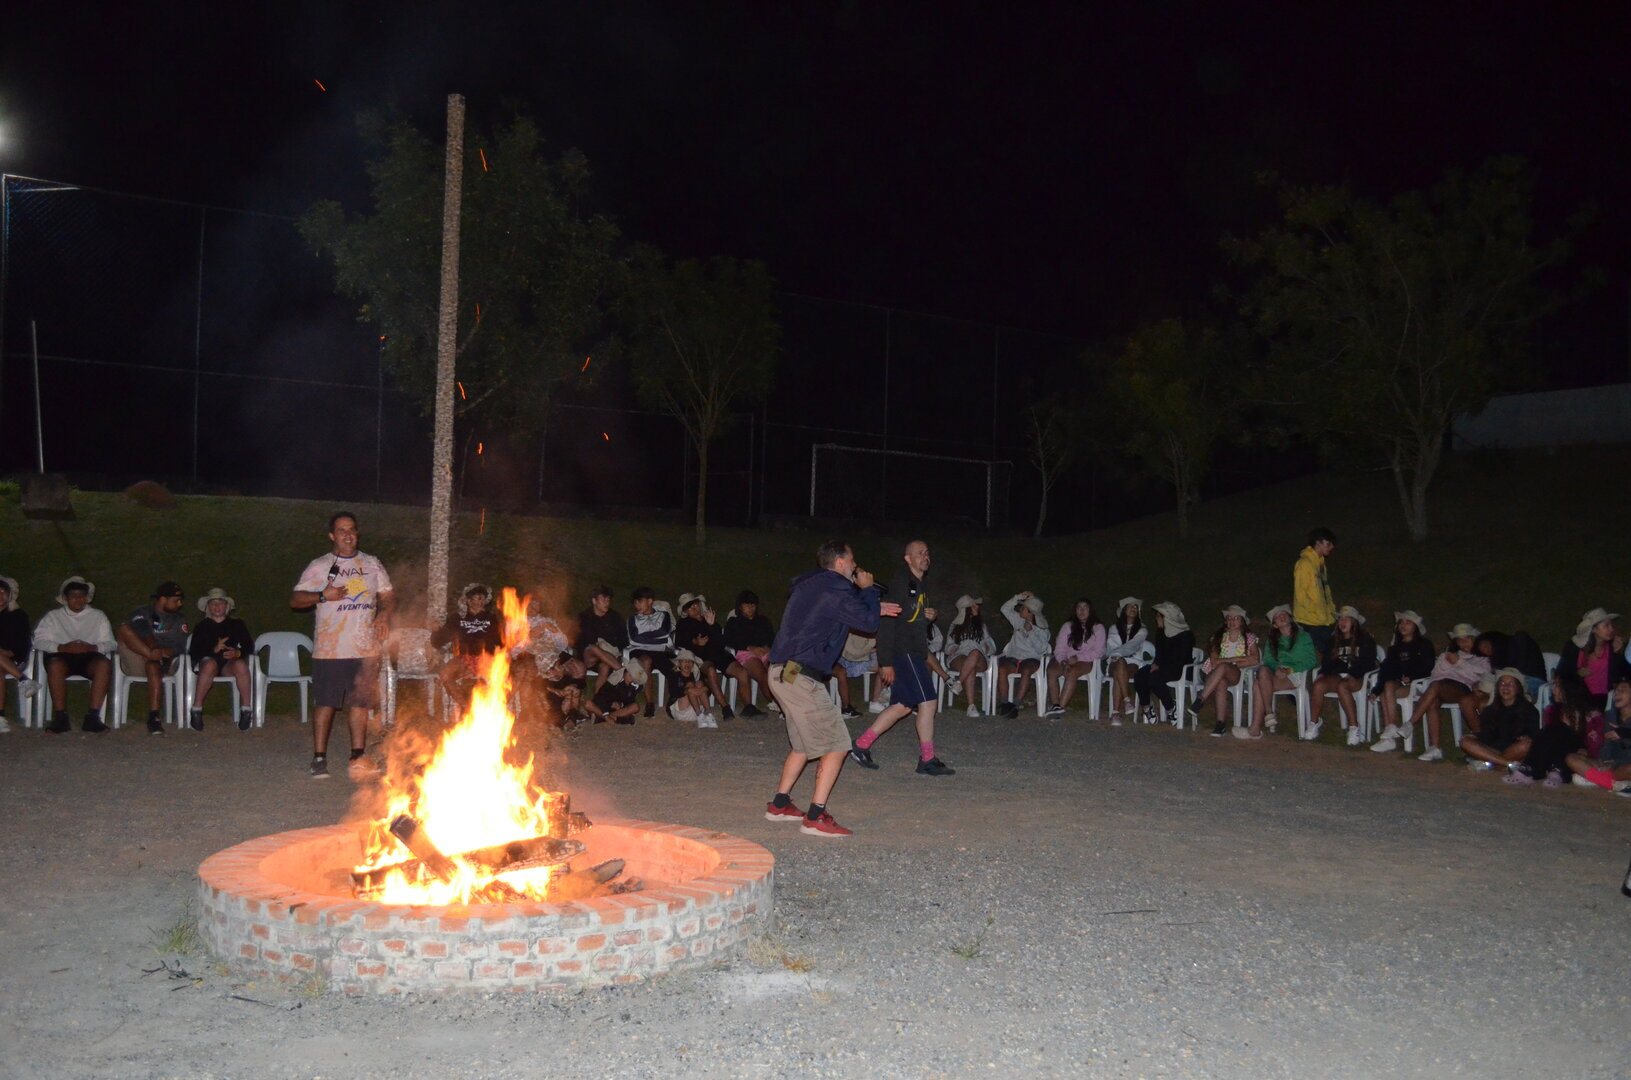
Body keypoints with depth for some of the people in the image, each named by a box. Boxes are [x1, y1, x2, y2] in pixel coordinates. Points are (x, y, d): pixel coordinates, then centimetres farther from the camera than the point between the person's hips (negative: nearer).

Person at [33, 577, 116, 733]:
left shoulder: (98, 616, 23)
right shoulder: (53, 616, 22)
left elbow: (109, 643, 12)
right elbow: (39, 640, 7)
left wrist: (92, 647, -11)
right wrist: (62, 647, -11)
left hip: (89, 657, 1)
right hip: (62, 655, 0)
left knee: (105, 664, -34)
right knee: (55, 665, -37)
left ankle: (92, 717, -37)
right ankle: (60, 718, -34)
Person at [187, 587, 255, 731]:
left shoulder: (237, 625, 21)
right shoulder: (202, 627, 19)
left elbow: (249, 647, 9)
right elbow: (193, 652, 3)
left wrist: (238, 653, -14)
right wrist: (214, 649, -16)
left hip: (230, 663, 1)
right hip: (208, 660, -1)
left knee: (241, 665, -36)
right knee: (210, 665, -38)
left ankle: (247, 710, -34)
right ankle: (196, 710, -36)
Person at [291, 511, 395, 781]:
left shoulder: (372, 565, 12)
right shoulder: (319, 566, 1)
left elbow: (389, 597, 15)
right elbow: (295, 600, -3)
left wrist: (384, 615, -6)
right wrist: (322, 595, -20)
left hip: (365, 648, 3)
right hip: (330, 649, -3)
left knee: (360, 703, 5)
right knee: (325, 703, 1)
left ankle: (358, 758, 11)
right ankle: (319, 759, 10)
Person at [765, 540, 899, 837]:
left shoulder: (811, 585, 18)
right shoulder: (833, 589, -13)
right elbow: (868, 623, -8)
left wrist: (874, 608, 29)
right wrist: (868, 589, 6)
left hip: (783, 672, 10)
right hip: (800, 676, -10)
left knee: (804, 743, 22)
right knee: (836, 745, -5)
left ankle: (779, 804, 27)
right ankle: (816, 817, -6)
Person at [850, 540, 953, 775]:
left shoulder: (921, 585, 17)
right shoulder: (901, 584, -13)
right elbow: (887, 622, -18)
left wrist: (929, 616, 5)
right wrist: (886, 662, -21)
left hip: (914, 652, 10)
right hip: (903, 652, -10)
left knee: (903, 705, 11)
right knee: (928, 702, -8)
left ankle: (861, 746, 16)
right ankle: (927, 760, 2)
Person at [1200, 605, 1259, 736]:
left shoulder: (1248, 638, 14)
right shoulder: (1219, 637, 18)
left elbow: (1255, 659, -2)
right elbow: (1214, 661, 6)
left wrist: (1228, 662, -5)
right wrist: (1235, 659, -6)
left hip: (1238, 674, -2)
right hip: (1218, 674, 2)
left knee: (1222, 667, -37)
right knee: (1221, 684, -36)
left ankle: (1201, 700, -40)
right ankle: (1221, 723, -36)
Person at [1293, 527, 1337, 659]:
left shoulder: (1320, 563, 16)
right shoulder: (1304, 563, -12)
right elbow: (1300, 594, -16)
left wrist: (1331, 611, 13)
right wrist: (1315, 612, -17)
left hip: (1323, 620, 9)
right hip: (1308, 621, -9)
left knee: (1326, 653, 8)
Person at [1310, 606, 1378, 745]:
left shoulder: (1365, 640, 7)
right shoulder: (1334, 640, 23)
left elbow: (1368, 663, -3)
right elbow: (1327, 660, 19)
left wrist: (1353, 676, -18)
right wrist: (1322, 673, -3)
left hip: (1357, 678, -4)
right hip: (1337, 675, 4)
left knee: (1342, 686, -39)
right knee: (1318, 684, -29)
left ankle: (1354, 728, -38)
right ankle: (1314, 724, -22)